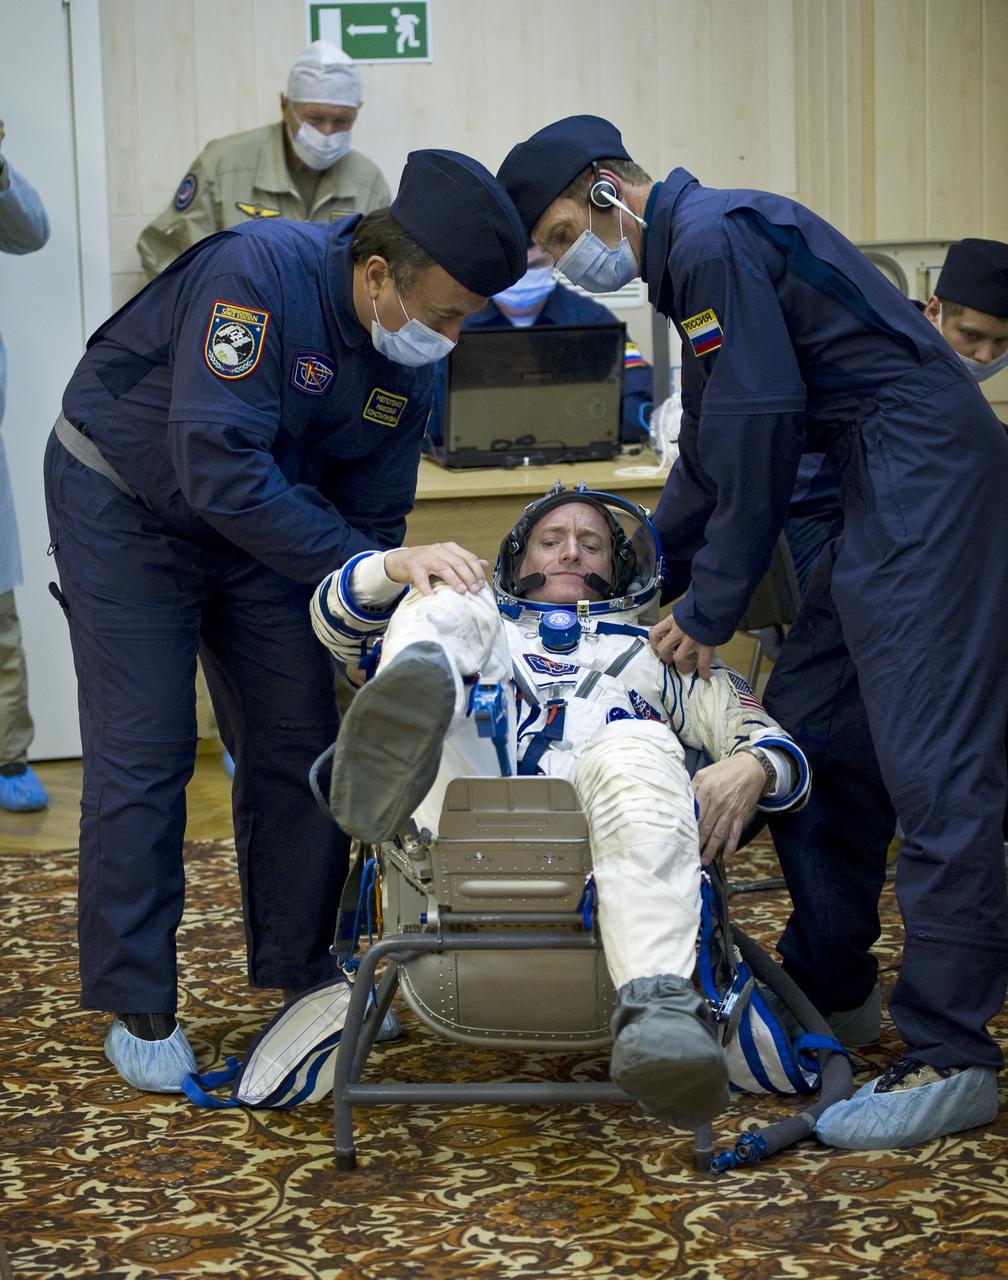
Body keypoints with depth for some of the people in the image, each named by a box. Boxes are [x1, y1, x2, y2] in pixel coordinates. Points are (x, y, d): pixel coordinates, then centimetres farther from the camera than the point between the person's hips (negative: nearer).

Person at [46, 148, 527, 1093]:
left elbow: (370, 521, -1)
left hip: (253, 519, 7)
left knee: (299, 746, 5)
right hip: (124, 507, -6)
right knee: (143, 754, -6)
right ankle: (138, 1008, 5)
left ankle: (300, 972, 20)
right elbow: (219, 469, -38)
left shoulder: (407, 363, -9)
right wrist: (365, 570, -36)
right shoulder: (259, 272, -33)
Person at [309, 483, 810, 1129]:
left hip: (600, 834, 0)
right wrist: (400, 563, 5)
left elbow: (777, 745, 25)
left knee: (637, 749, -36)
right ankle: (400, 740, -49)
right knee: (448, 599, -11)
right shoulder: (479, 626, 43)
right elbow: (336, 617, 28)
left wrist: (751, 770, -2)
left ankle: (660, 1008, -59)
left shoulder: (656, 654, 40)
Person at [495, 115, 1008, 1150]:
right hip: (883, 493, 11)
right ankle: (824, 992, 23)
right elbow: (710, 453, 29)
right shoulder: (691, 253, 22)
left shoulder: (712, 237, -10)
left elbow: (758, 433, -13)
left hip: (925, 473, -11)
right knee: (803, 739, 13)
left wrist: (709, 609, -6)